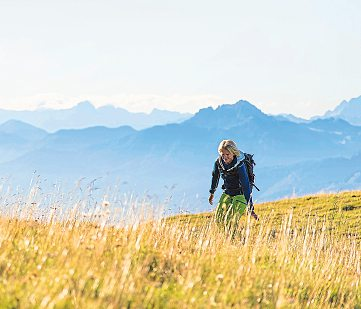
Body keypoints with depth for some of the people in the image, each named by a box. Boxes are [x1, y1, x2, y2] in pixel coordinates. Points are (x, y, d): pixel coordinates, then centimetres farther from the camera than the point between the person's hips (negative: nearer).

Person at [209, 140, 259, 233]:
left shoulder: (239, 165, -29)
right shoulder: (219, 162, -13)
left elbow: (245, 186, -32)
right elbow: (215, 176, 9)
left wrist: (250, 208, -36)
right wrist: (212, 192, 20)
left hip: (241, 193, -6)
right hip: (227, 193, 6)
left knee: (231, 220, -18)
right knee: (219, 219, 3)